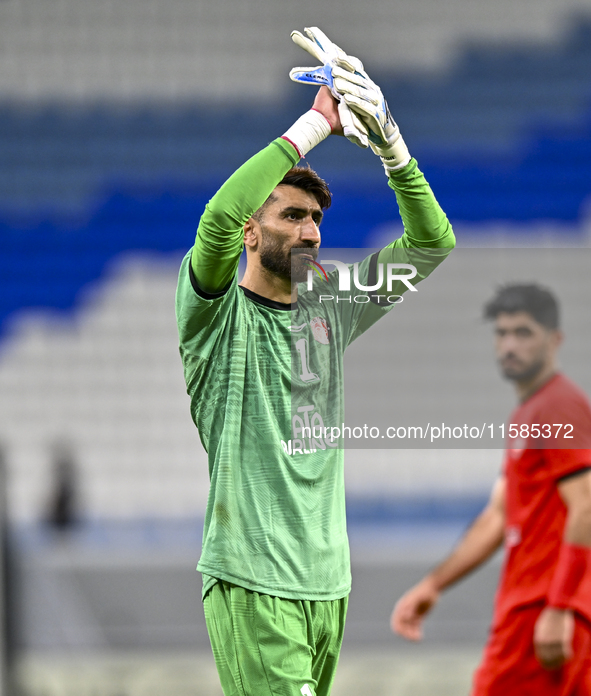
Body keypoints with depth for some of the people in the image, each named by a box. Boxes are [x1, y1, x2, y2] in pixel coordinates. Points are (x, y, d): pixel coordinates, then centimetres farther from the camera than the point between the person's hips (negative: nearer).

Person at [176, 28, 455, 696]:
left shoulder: (330, 306, 14)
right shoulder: (219, 313, -2)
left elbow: (432, 243, 14)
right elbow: (219, 219, -22)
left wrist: (390, 145, -1)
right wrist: (314, 125, -17)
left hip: (328, 581, 7)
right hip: (251, 583, -6)